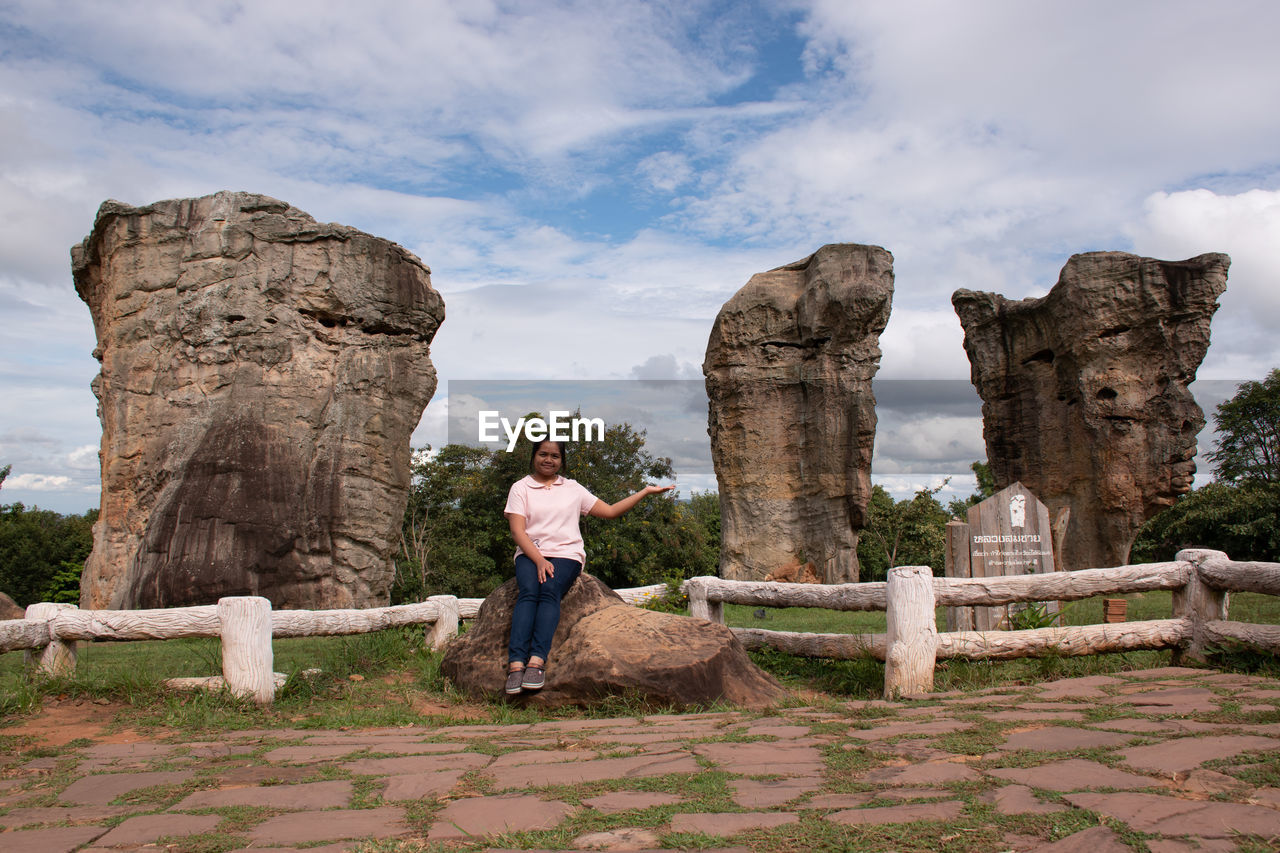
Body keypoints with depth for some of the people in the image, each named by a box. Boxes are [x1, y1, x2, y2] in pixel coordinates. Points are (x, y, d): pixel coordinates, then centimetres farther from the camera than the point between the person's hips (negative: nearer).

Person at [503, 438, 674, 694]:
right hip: (530, 553, 0)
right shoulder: (520, 488, 12)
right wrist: (539, 560, -15)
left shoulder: (572, 488, 19)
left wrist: (645, 492, 17)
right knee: (528, 592, -32)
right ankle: (516, 664, -43)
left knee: (549, 591, -31)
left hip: (566, 553, 1)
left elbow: (610, 511, 21)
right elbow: (518, 531, 0)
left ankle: (537, 661, -45)